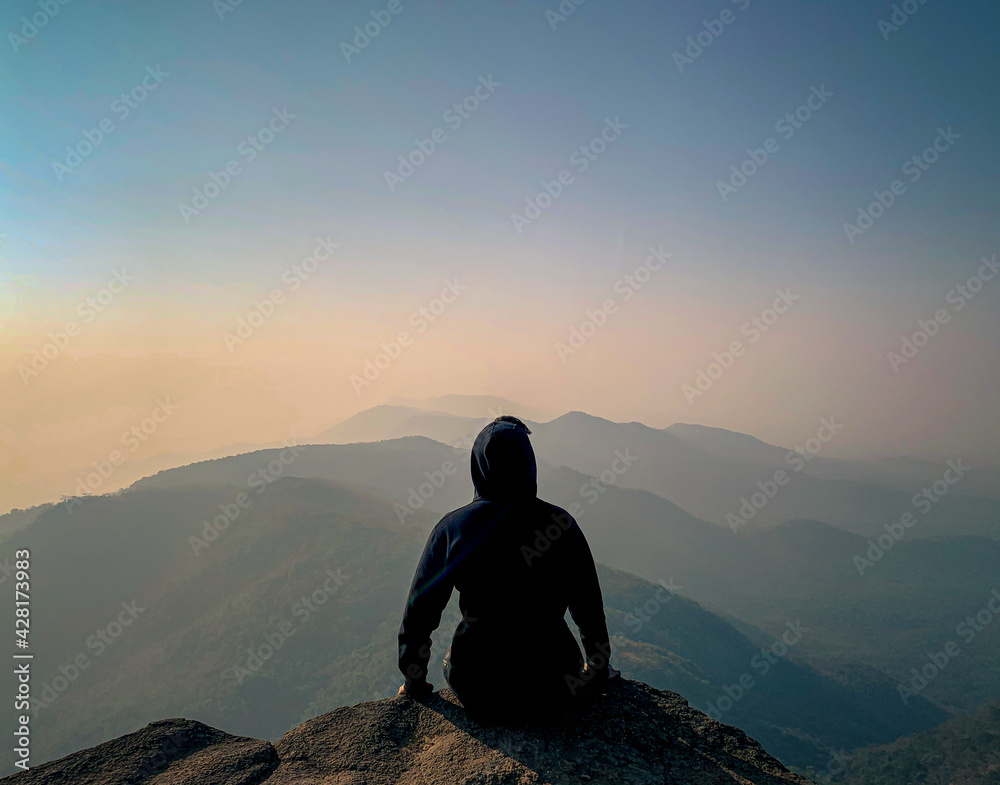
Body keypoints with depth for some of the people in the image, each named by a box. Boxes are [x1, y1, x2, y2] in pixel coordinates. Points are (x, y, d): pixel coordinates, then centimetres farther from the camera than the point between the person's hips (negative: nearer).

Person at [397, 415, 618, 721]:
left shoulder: (452, 527, -10)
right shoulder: (560, 524, -9)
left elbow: (419, 610, -4)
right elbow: (589, 606, 0)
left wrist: (414, 683, 12)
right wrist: (599, 668, 19)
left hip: (478, 694, 0)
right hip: (553, 695, 0)